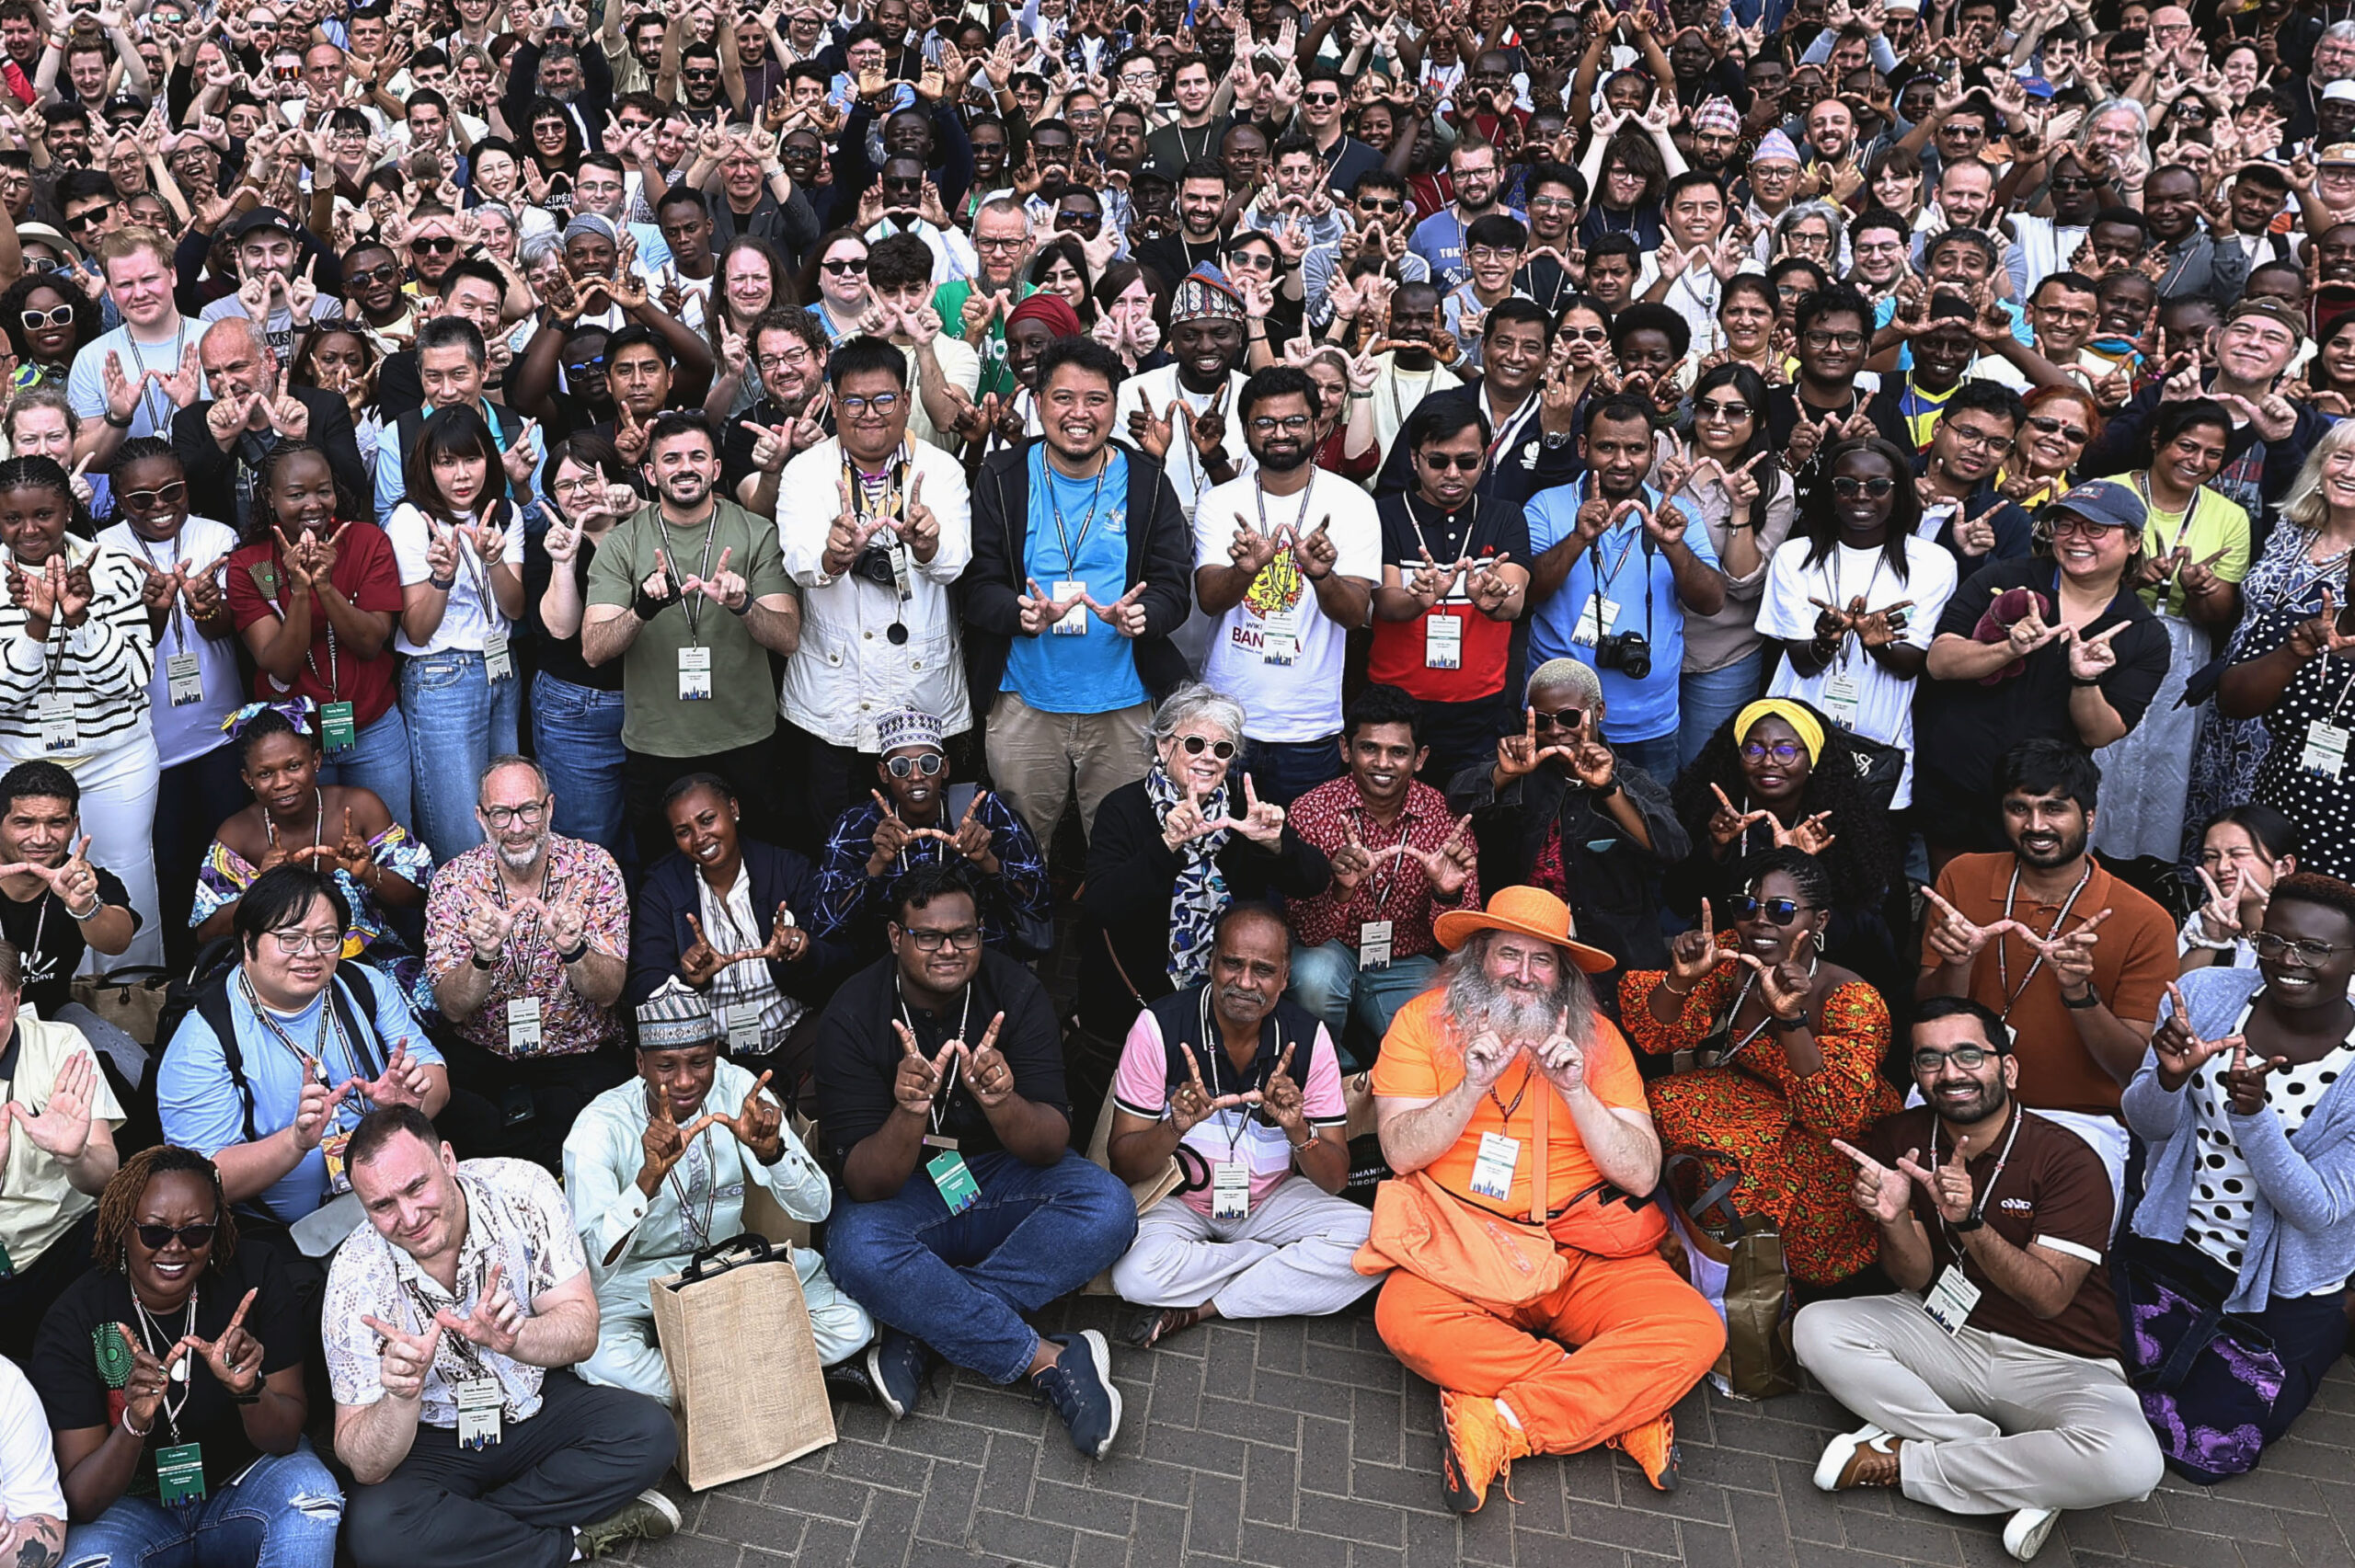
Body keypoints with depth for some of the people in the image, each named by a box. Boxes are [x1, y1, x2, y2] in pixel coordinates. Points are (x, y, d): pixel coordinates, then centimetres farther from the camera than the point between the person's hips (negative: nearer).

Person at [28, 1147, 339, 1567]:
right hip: (135, 1505, 0)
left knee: (311, 1490, -30)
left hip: (248, 1478, 1)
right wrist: (135, 1423, -35)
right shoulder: (74, 1321, -15)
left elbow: (286, 1436, -11)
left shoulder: (255, 1273, -13)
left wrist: (248, 1390, -32)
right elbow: (81, 1501, -16)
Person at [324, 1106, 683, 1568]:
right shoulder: (356, 1278, -21)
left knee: (650, 1433, -23)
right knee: (374, 1528, -31)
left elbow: (582, 1333, -18)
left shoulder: (522, 1191, -20)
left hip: (537, 1401, 2)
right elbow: (364, 1464, -19)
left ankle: (459, 1525, -14)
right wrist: (400, 1395, -41)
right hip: (434, 1440, -1)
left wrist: (513, 1337, -40)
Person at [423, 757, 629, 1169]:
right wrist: (484, 956, -30)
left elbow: (609, 993, -11)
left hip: (580, 1053, -1)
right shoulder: (454, 881, -5)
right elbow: (452, 1009, -10)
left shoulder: (594, 868, -7)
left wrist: (572, 949, -32)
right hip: (481, 1053, 2)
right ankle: (553, 1156, -13)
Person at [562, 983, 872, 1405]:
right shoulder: (599, 1129, -20)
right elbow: (591, 1266, -30)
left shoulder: (737, 1088, -11)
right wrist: (650, 1176, -44)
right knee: (602, 1361, -37)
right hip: (635, 1280, -3)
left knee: (851, 1326, -19)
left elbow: (815, 1208, -13)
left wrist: (770, 1150, -34)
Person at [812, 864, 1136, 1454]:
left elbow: (1051, 1146, -17)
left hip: (1001, 1178, 2)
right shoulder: (851, 1017, -17)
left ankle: (921, 1331, -23)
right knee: (856, 1250, -33)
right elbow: (865, 1184, -20)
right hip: (903, 1189, -2)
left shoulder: (1015, 993, -13)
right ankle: (1046, 1360, -23)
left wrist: (1003, 1104, -38)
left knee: (1109, 1207, -24)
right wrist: (909, 1116, -40)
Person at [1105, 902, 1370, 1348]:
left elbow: (1334, 1180, -9)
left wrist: (1297, 1129, -30)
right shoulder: (1160, 1026, -16)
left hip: (1272, 1201, 2)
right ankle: (1293, 1266, -9)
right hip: (1177, 1202, -2)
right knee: (1135, 1272, -34)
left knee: (1372, 1239, -23)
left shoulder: (1306, 1037, -11)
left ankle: (1194, 1310, -14)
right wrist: (1175, 1129, -35)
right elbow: (1123, 1166, -15)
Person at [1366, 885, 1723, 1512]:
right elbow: (1401, 1151, -4)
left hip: (1583, 1249, 1)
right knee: (1404, 1316, -34)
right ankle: (1626, 1404, -20)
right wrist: (1473, 1086, -17)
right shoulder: (1423, 1020, 4)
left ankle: (1500, 1424, -20)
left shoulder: (1595, 1036, 7)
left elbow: (1642, 1175, 0)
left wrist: (1575, 1091, -12)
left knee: (1694, 1330, -24)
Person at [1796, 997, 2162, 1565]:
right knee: (1817, 1327, -21)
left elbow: (2049, 1298, -20)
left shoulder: (2067, 1161, -16)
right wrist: (1893, 1219, -28)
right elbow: (1915, 1279, -5)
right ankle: (2022, 1478, -18)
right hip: (1945, 1333, 4)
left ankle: (1904, 1462, -14)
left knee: (2129, 1463, -34)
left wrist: (1968, 1221, -36)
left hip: (2056, 1363, -3)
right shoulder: (1900, 1139, -4)